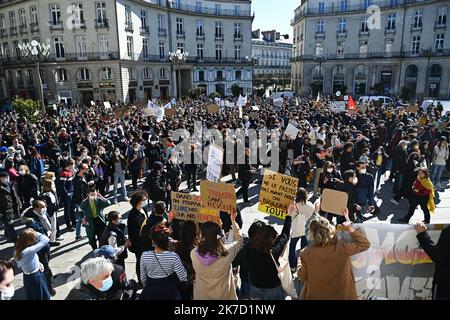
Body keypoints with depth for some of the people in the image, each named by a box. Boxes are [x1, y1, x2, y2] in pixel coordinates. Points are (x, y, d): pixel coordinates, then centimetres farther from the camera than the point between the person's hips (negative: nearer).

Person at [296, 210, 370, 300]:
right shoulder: (341, 248, -26)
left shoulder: (306, 253, -23)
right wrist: (350, 228, -9)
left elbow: (302, 276, -8)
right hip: (342, 295, 0)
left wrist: (300, 259, 7)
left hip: (314, 296, 0)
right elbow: (365, 244, -9)